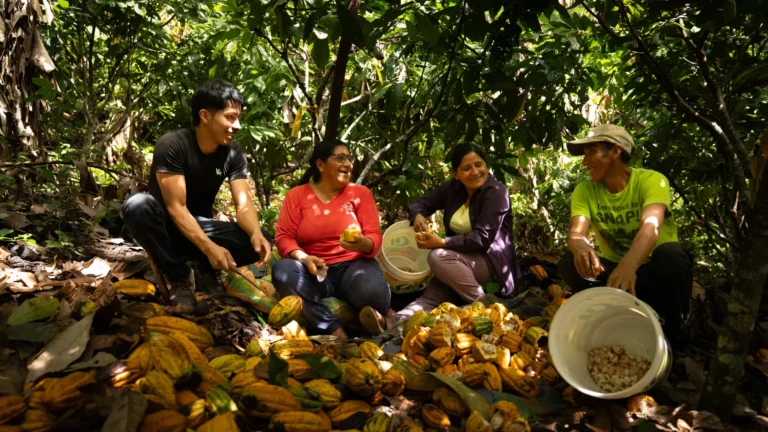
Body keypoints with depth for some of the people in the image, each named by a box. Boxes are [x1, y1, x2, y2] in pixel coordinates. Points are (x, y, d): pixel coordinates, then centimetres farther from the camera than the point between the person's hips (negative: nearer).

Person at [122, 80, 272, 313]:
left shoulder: (234, 155, -8)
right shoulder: (172, 144, -21)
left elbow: (244, 204, -16)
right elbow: (176, 207, -26)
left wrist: (256, 233, -39)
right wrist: (209, 248, -39)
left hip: (199, 226, 3)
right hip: (167, 227, -2)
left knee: (259, 244, -22)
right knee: (138, 204, -36)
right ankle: (179, 277, -16)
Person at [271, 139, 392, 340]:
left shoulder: (360, 193, 5)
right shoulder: (296, 195, 5)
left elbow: (375, 237, 0)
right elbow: (284, 236, -1)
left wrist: (363, 244, -25)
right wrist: (304, 258, -21)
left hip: (353, 265, -1)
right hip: (315, 271, 2)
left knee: (371, 291, -35)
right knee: (282, 271, -31)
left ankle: (382, 316, 3)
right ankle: (333, 328, -24)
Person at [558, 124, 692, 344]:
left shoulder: (651, 180, -16)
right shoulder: (585, 190, -5)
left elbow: (651, 227, -35)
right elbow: (576, 233, -22)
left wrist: (628, 265, -56)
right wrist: (581, 248, -49)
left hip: (655, 272, -2)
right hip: (615, 270, 2)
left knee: (670, 253, -34)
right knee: (571, 262, -23)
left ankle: (674, 332, -12)